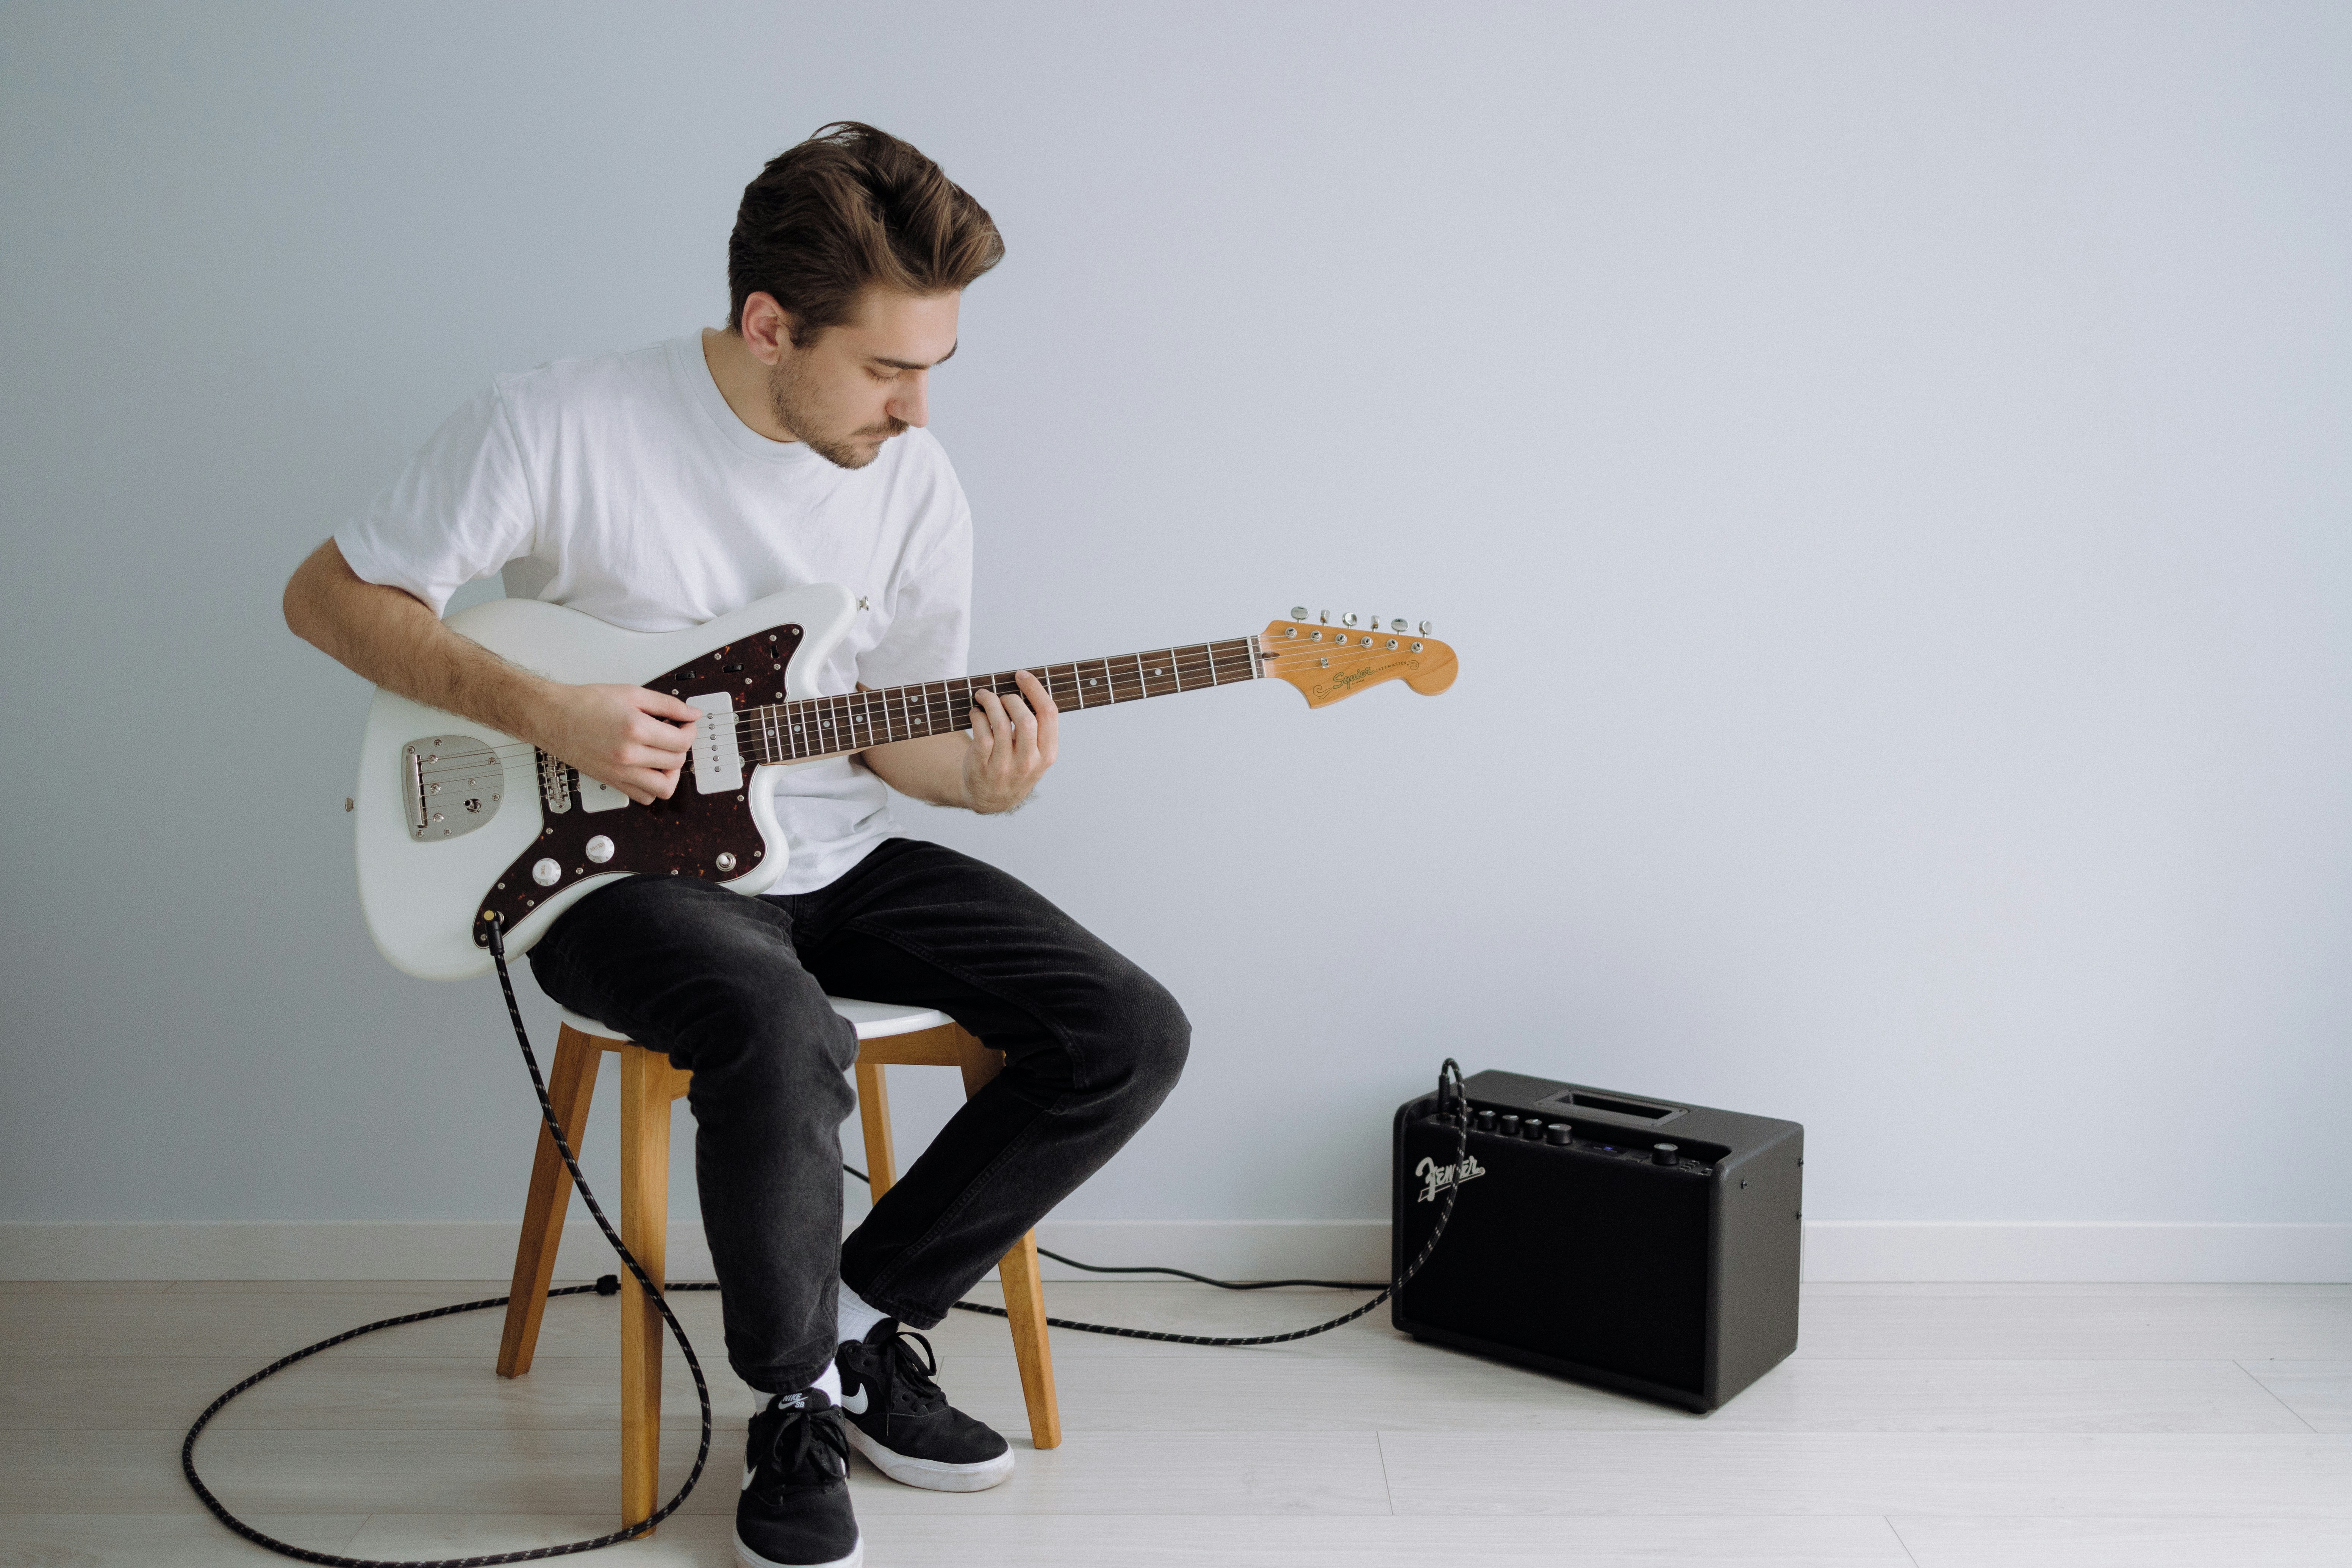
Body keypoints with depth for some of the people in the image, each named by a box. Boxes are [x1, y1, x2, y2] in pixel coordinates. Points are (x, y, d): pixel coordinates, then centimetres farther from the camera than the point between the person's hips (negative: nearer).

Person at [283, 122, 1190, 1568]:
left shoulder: (916, 485, 0)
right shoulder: (556, 429, -14)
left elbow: (887, 730, 8)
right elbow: (332, 595, -5)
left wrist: (977, 776, -15)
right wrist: (543, 713, -17)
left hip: (834, 855, 5)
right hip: (620, 864, -5)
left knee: (1130, 1034, -10)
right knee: (787, 1039, -38)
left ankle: (869, 1317, 6)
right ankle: (799, 1395, -8)